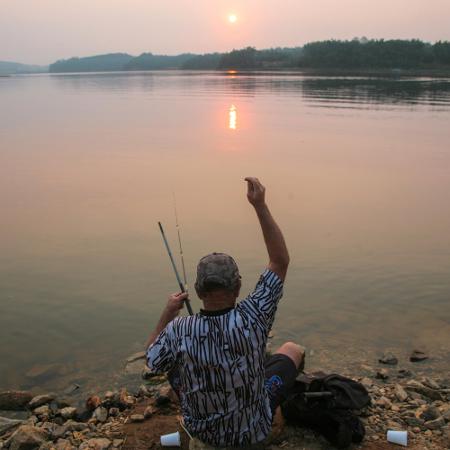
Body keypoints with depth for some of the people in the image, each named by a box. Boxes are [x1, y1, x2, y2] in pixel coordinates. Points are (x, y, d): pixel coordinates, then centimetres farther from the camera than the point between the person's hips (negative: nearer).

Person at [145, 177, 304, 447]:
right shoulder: (251, 319, -33)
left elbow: (152, 361, -6)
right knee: (293, 350, 19)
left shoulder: (178, 331, -29)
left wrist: (168, 314, -1)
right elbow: (281, 261, -25)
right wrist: (260, 205, -27)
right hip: (254, 431, -1)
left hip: (200, 432, 1)